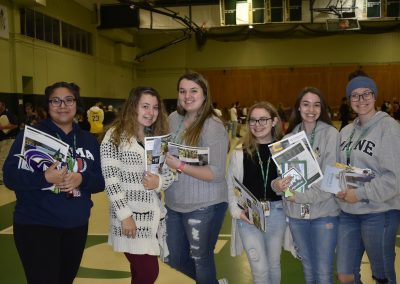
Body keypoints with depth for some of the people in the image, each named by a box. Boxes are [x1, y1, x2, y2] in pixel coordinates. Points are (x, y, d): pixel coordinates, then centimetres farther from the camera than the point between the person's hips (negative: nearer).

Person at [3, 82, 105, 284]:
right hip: (36, 225, -4)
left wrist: (81, 179, -17)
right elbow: (10, 177, -12)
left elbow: (101, 181, 4)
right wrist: (45, 178, -27)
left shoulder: (88, 140, 8)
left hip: (77, 226, 5)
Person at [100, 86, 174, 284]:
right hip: (131, 217, -6)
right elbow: (110, 179, -12)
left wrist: (159, 181, -10)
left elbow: (170, 171, 12)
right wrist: (125, 215, -17)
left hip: (153, 215, 6)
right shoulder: (115, 135, -7)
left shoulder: (157, 137, 12)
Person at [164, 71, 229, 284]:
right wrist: (163, 158, -3)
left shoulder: (213, 127, -17)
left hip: (204, 206, -7)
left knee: (201, 260, 10)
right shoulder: (174, 119, 3)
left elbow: (216, 174, -22)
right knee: (176, 259, 19)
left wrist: (180, 166, -25)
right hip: (174, 203, 7)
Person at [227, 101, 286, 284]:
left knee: (274, 264, 17)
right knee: (260, 269, 0)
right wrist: (237, 212, -10)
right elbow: (230, 187, 0)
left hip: (276, 213, 1)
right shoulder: (240, 153, -5)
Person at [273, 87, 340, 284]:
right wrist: (277, 184, -18)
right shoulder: (289, 137, 4)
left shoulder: (330, 134, -7)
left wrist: (301, 196, -19)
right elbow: (282, 172, 4)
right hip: (295, 212, 4)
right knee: (307, 267, 19)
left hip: (324, 211, -3)